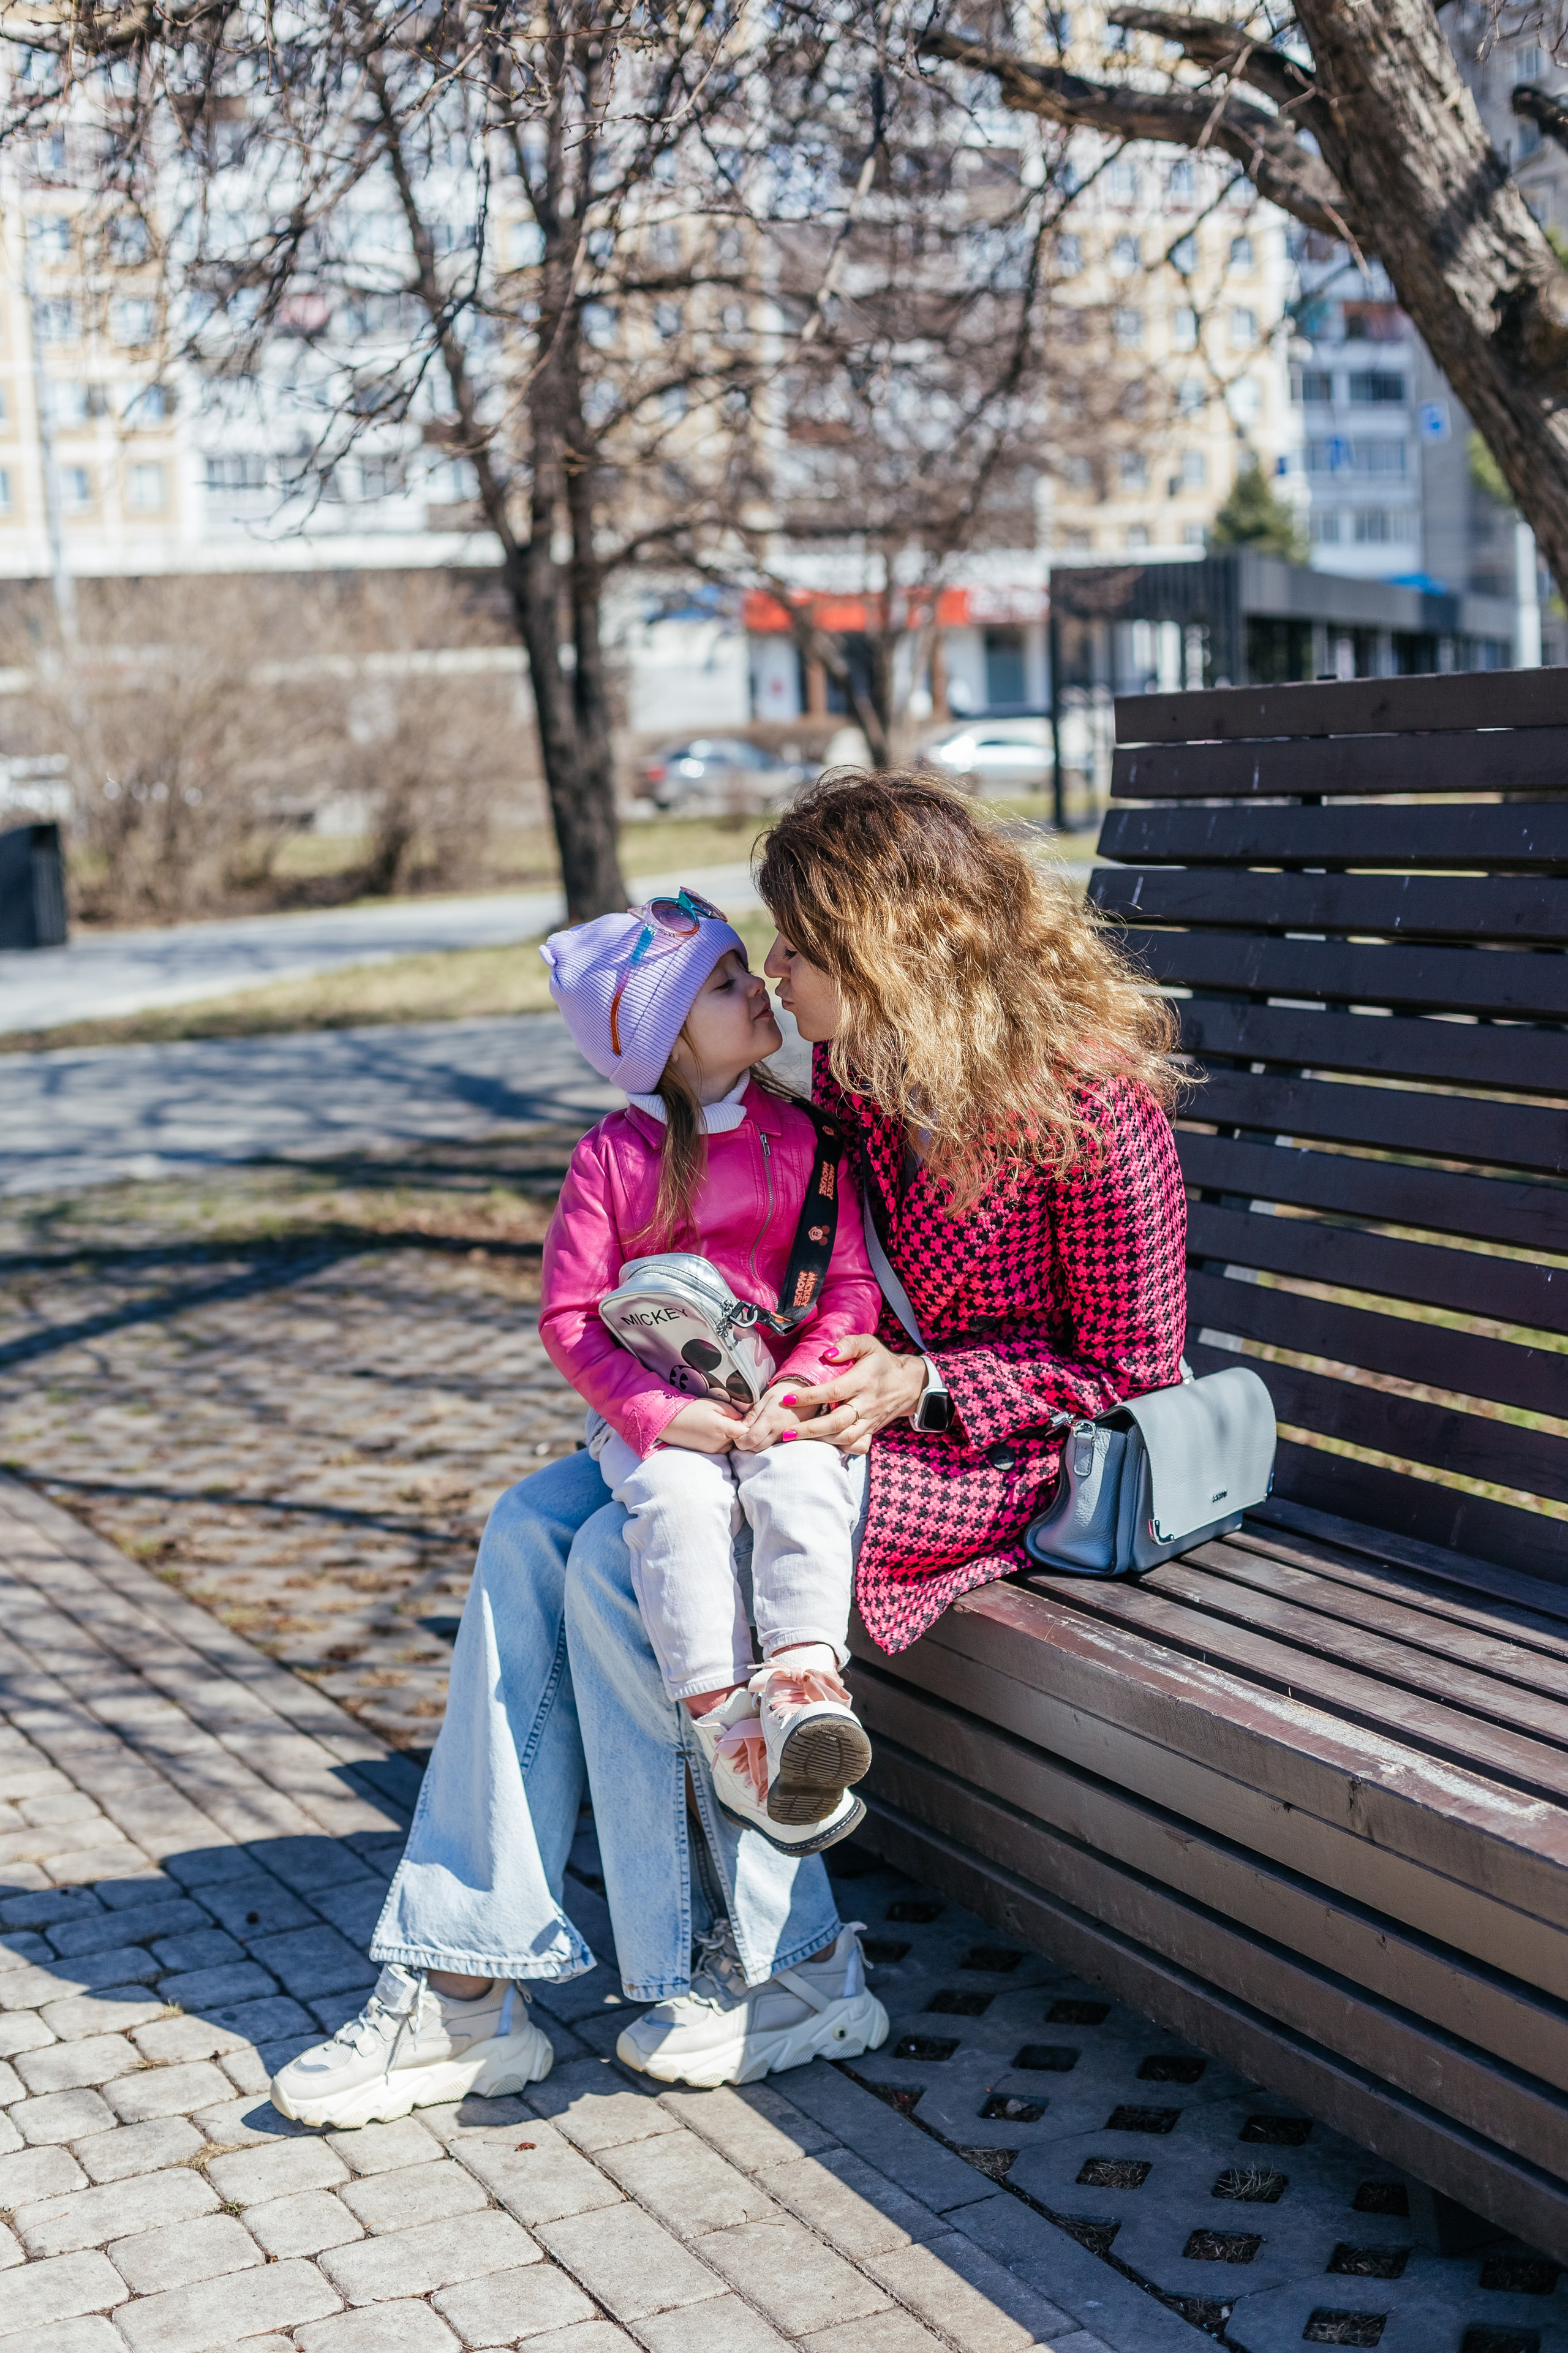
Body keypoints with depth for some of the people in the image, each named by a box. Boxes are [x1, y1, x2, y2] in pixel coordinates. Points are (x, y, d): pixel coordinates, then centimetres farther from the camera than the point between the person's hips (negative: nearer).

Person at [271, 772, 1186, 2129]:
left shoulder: (1089, 1102, -21)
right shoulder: (855, 1064, 1)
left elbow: (1131, 1366, -13)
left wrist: (917, 1386, -21)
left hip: (1003, 1448, -8)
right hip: (865, 1398, 8)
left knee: (626, 1563, -23)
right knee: (532, 1529, -10)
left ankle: (790, 1974, -6)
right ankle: (463, 1987, -9)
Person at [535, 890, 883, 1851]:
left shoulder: (802, 1138, 4)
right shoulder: (611, 1160, -2)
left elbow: (851, 1284, 1)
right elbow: (570, 1318, -3)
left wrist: (794, 1391, -15)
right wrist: (664, 1414, -16)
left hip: (781, 1399, 1)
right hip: (653, 1406, -1)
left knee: (799, 1484, -30)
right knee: (683, 1501, -30)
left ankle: (801, 1683, -33)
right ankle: (723, 1721, -27)